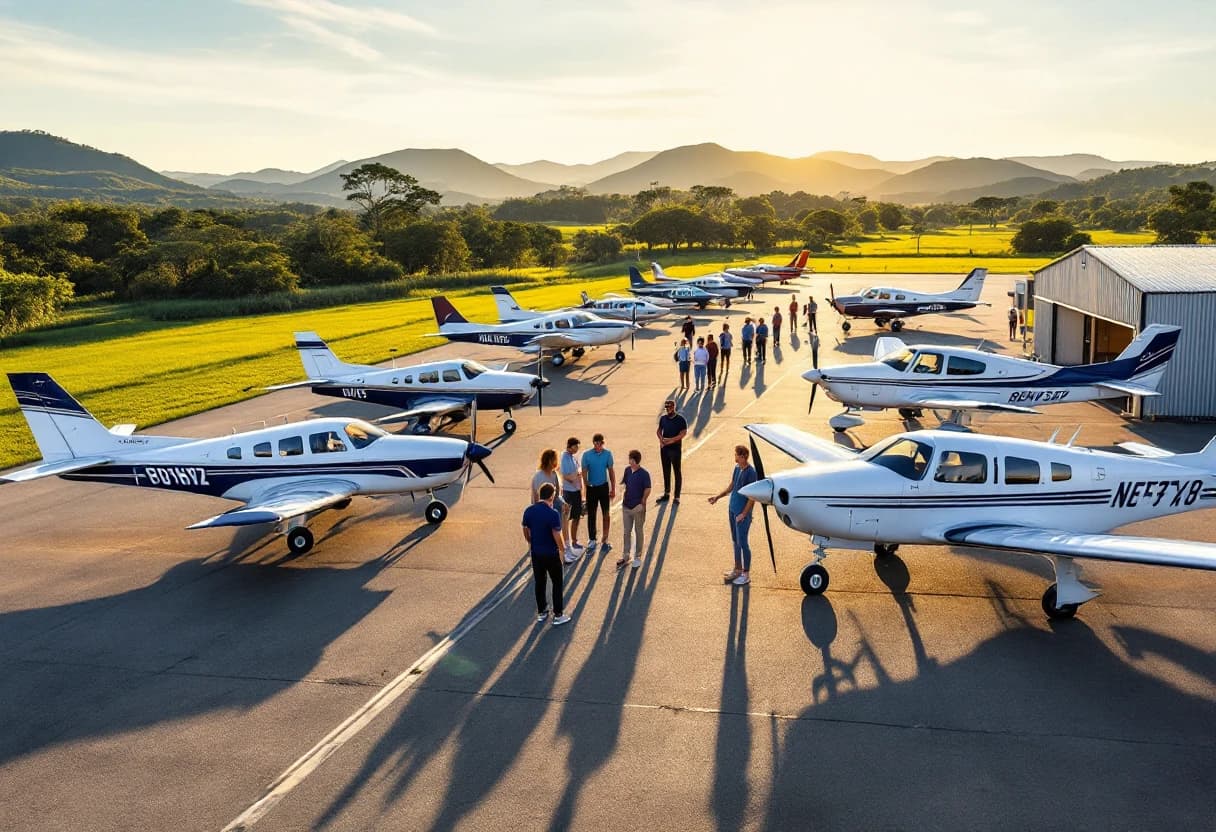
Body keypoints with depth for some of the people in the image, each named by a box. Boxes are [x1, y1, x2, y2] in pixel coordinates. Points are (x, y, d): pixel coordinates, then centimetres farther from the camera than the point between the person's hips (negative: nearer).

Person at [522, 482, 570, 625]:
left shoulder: (528, 511, -5)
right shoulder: (553, 513, -22)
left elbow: (525, 531, 7)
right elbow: (556, 535, -21)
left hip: (535, 553, 5)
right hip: (551, 554, -5)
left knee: (539, 582, 18)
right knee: (557, 583, 10)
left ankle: (541, 612, 27)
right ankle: (558, 615, 15)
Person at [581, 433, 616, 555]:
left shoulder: (607, 454, -6)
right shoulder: (586, 455, -10)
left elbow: (611, 471, 1)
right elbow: (584, 471, -7)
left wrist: (613, 489, 3)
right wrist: (586, 483, -22)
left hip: (604, 487, 1)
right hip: (591, 488, -1)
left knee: (605, 514, 9)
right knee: (591, 515, 6)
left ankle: (605, 541, 20)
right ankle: (592, 541, 18)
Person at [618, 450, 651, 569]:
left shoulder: (644, 474, -16)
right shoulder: (627, 470, 0)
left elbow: (647, 490, -14)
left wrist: (642, 503, -10)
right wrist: (624, 498, 6)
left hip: (638, 507, -5)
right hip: (626, 506, 5)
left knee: (638, 532, 9)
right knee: (627, 532, 14)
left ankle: (637, 557, 21)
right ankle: (625, 556, 25)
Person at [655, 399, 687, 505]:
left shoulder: (681, 419, -9)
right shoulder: (663, 418, 8)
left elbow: (684, 433, -16)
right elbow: (659, 430, 15)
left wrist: (672, 440, -23)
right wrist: (661, 438, -6)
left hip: (676, 449, -5)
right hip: (664, 448, 5)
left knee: (677, 472, 1)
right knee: (666, 471, 14)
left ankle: (677, 496, 6)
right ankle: (667, 494, 26)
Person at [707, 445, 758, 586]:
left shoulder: (750, 472, -21)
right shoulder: (737, 468, 4)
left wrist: (744, 514, -19)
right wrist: (718, 496, 8)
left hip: (742, 513, -8)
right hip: (733, 509, 8)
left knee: (742, 543, 0)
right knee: (735, 542, 17)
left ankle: (746, 574, 12)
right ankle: (737, 569, 30)